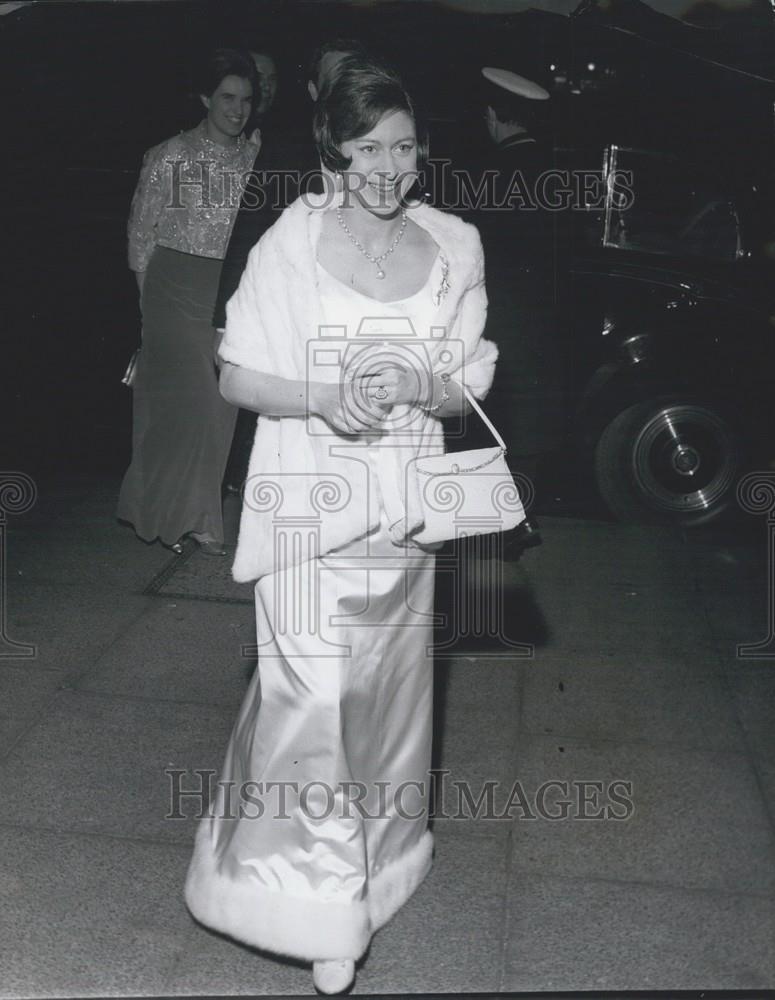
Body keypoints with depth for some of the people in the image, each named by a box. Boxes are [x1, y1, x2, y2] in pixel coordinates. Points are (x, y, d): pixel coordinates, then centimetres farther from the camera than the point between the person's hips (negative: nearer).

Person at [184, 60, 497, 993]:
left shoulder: (454, 247, 1)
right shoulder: (291, 242, -8)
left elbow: (469, 391, 6)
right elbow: (236, 379, -3)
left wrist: (418, 387, -17)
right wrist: (320, 398, -22)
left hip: (405, 513, 4)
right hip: (308, 508, -3)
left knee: (385, 695, 15)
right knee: (314, 695, -4)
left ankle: (373, 864, 39)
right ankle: (323, 912, 15)